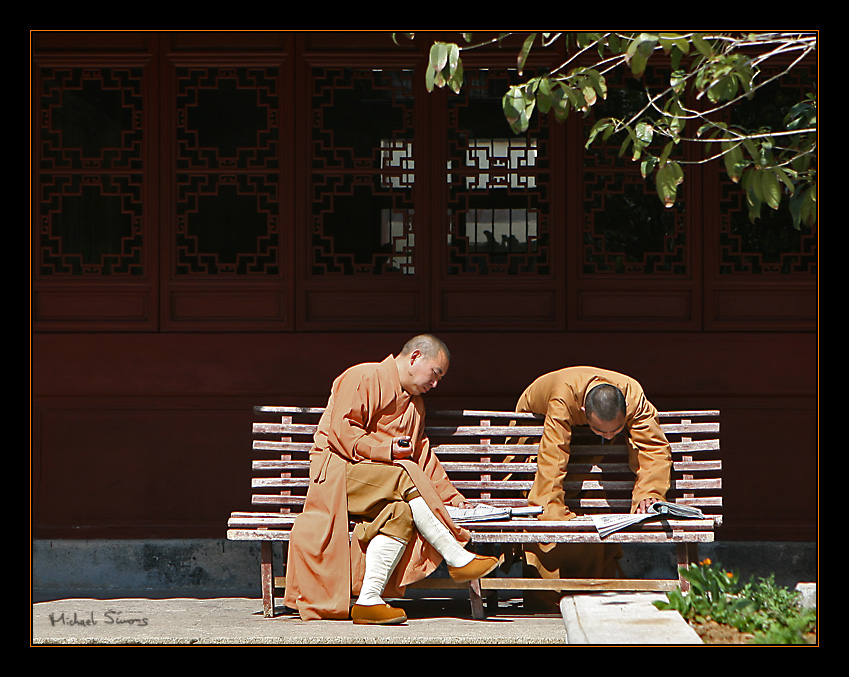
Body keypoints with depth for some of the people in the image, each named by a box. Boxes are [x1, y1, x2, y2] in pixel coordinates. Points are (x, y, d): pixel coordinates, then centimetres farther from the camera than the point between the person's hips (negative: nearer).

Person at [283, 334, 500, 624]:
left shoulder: (414, 403, 25)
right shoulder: (365, 378, -3)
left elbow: (423, 457, 24)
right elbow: (341, 430, -13)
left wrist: (452, 498, 15)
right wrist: (386, 450, -19)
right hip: (336, 471, -7)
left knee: (402, 512, -28)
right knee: (405, 479, -33)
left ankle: (369, 600, -38)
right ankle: (458, 559, -28)